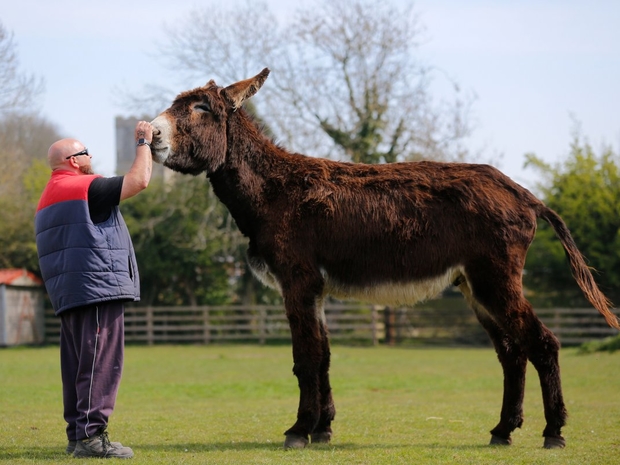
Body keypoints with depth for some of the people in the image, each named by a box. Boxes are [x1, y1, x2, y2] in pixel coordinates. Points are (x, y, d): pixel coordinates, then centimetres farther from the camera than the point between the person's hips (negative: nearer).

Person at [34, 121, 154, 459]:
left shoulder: (48, 197, 22)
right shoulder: (84, 187, -9)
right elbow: (139, 180, -14)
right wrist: (144, 142, 0)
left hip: (67, 293, 10)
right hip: (97, 287, -10)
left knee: (77, 364, 11)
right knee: (101, 362, -11)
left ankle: (77, 434, 13)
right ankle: (90, 435, -15)